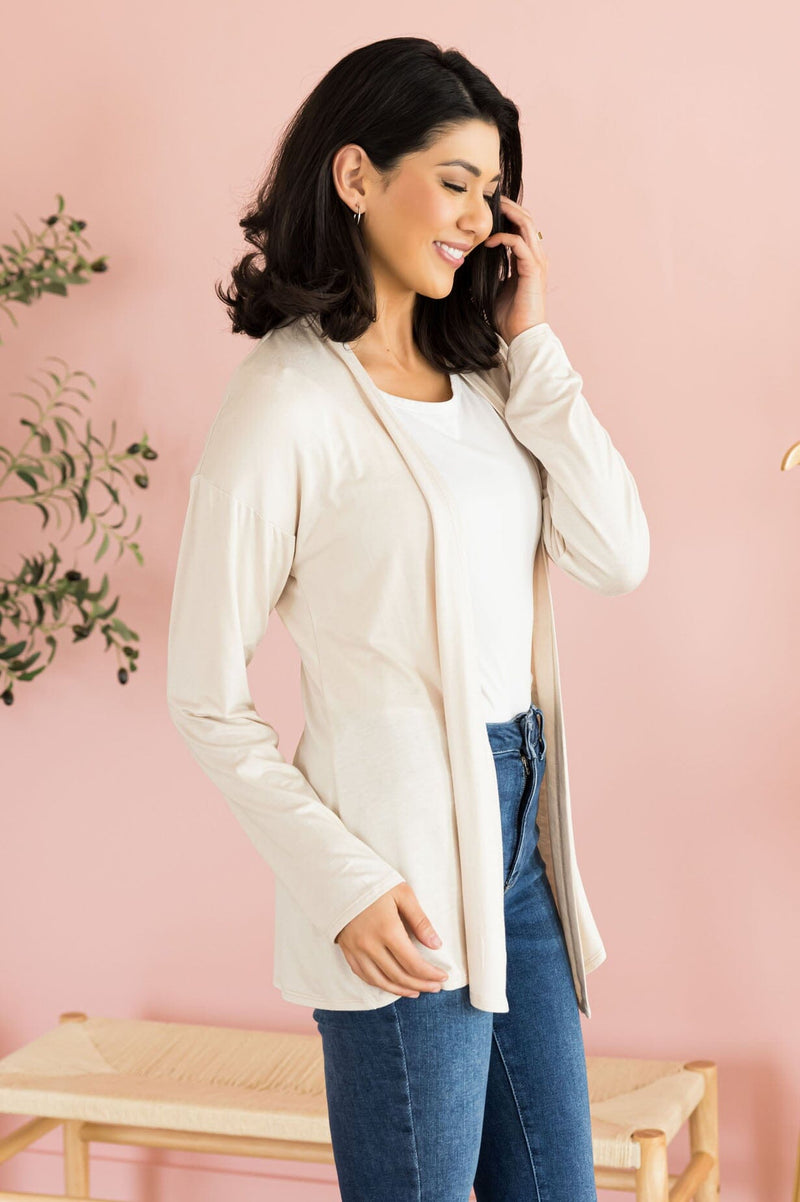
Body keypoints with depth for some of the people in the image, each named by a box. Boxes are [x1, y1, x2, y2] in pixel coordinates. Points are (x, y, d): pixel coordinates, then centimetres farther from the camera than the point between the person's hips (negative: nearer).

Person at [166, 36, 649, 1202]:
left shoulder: (478, 378, 9)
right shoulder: (290, 398, -13)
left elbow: (615, 557, -2)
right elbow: (206, 697, -12)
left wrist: (532, 341, -2)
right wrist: (342, 885, -17)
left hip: (520, 828, 8)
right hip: (403, 867, -7)